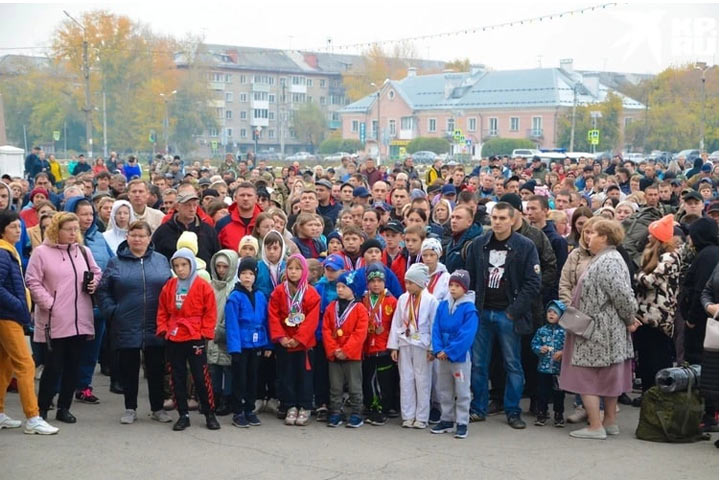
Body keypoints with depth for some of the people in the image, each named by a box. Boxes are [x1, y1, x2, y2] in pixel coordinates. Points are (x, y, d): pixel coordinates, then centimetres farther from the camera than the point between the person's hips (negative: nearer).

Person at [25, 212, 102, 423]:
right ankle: (41, 409, 11)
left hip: (79, 320, 5)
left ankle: (64, 408, 20)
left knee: (73, 366, 9)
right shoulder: (41, 252, -4)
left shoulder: (84, 251, 11)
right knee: (54, 367, -2)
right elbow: (33, 281, -7)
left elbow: (96, 272, 22)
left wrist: (94, 283, 1)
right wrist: (48, 303, -14)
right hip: (54, 320, -5)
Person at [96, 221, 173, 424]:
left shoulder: (161, 261, 7)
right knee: (128, 369, 8)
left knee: (156, 369, 7)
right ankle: (130, 409, 21)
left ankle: (157, 408, 20)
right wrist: (112, 312, -6)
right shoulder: (116, 262, 3)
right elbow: (103, 291, 4)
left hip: (155, 328, 1)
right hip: (126, 328, -1)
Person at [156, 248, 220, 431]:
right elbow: (162, 311, 13)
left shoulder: (202, 286, -6)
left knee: (201, 377, -2)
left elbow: (210, 312, -5)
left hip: (195, 339, -4)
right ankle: (183, 415, 17)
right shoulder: (169, 286, 6)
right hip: (173, 339, 4)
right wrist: (163, 329, 2)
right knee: (177, 378, 9)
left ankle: (210, 414, 10)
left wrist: (205, 333, -9)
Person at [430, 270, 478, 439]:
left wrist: (449, 352, -20)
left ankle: (462, 423, 10)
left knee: (462, 391, 3)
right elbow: (436, 329, 2)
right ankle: (447, 420, 27)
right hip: (442, 355, 6)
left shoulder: (469, 308, -14)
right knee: (444, 390, 15)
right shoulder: (443, 305, 2)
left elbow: (467, 335, -19)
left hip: (460, 356, -6)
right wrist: (438, 350, -11)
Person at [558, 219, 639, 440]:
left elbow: (622, 294, -24)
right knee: (608, 377, 16)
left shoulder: (607, 262, -21)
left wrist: (630, 318, -10)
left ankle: (595, 427, -2)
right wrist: (629, 318, 11)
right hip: (609, 331, 11)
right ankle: (610, 422, 24)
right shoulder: (608, 258, 13)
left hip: (598, 332, -11)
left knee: (586, 378, -4)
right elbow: (621, 295, 16)